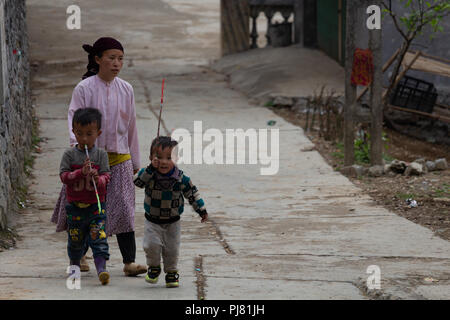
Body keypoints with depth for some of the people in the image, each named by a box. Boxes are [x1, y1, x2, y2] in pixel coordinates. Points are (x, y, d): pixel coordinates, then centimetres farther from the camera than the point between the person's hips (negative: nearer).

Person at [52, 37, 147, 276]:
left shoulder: (125, 90, 5)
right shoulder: (84, 89, -6)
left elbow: (131, 126, 13)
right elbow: (74, 119, -9)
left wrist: (135, 162, 17)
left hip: (119, 157, 2)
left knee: (123, 209, -6)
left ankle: (129, 262, -8)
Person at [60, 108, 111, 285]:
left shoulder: (101, 154, -2)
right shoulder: (69, 154, -1)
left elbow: (106, 176, -6)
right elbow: (63, 176, -8)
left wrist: (99, 179, -29)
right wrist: (81, 172, -24)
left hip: (96, 206, -1)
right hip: (75, 206, 1)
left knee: (98, 237, -12)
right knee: (75, 239, 14)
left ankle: (101, 268, -19)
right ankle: (74, 265, 34)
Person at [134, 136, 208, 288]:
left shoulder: (180, 178, -11)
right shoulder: (149, 174, -13)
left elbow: (192, 193, 1)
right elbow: (138, 181, -31)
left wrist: (201, 210, 3)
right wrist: (151, 168, -38)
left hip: (172, 222, 1)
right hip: (153, 221, -1)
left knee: (172, 249, 7)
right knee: (152, 245, -13)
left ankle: (171, 272, 28)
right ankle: (154, 267, 14)